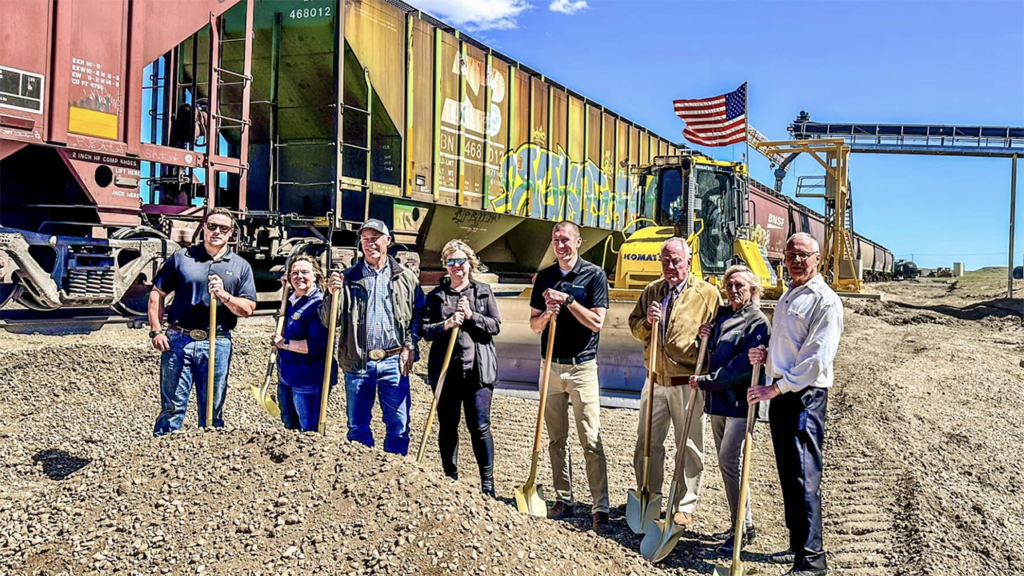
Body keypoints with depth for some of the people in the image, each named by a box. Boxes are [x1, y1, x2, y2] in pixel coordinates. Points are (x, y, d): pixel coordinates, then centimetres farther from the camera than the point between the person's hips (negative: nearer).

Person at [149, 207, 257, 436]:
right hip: (178, 340, 0)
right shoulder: (181, 257, 8)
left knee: (213, 409, 9)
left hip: (217, 344, 1)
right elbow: (157, 294, 9)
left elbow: (248, 308, 3)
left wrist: (224, 296, -14)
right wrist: (156, 331, -1)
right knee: (172, 406, 4)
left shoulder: (241, 266, 9)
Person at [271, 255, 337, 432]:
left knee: (309, 431, 4)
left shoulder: (319, 303, -18)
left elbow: (317, 345, -26)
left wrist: (283, 343, -17)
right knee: (290, 426, 24)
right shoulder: (291, 300, 7)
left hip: (309, 379, -9)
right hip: (286, 376, 9)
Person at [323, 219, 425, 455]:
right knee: (357, 427, 9)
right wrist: (333, 294, -15)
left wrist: (410, 346, -4)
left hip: (394, 362, 0)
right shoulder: (348, 279, 6)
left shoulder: (406, 277, 7)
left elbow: (418, 315, 9)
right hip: (357, 363, 1)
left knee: (398, 426, 4)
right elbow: (329, 322, 2)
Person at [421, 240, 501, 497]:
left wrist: (472, 316, -12)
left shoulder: (484, 291, 8)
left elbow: (495, 325, 2)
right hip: (445, 369, 2)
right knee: (447, 427, 9)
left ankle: (487, 483, 8)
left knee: (479, 427, -3)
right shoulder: (436, 295, 9)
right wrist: (446, 324, -14)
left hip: (477, 369, -2)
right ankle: (450, 480, 23)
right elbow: (425, 330, 3)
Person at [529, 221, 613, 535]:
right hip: (551, 365, 4)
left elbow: (597, 322, -9)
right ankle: (563, 500, 19)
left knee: (591, 441, -7)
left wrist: (568, 300, -17)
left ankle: (600, 509, -5)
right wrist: (547, 313, -11)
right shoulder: (544, 277, 10)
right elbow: (534, 325, 10)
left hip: (582, 366, -4)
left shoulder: (594, 275, -2)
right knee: (556, 440, 9)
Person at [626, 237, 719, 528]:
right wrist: (647, 322, -6)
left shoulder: (707, 293, -1)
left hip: (688, 382, -4)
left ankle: (683, 507, 17)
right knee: (647, 442, 10)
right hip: (656, 380, 4)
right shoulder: (651, 291, 11)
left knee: (688, 447, 4)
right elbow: (635, 327, 16)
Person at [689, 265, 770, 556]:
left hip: (739, 401, -8)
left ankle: (744, 527, 1)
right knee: (726, 462, 12)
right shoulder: (721, 315, 13)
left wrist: (706, 381, -15)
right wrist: (705, 337, 3)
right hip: (717, 400, 8)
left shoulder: (757, 322, -10)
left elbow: (743, 366, -18)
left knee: (729, 460, -10)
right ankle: (739, 523, 24)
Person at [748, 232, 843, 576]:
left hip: (805, 396, -9)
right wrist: (765, 355, 6)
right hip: (779, 394, 9)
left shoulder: (825, 301, -10)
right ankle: (798, 546, 24)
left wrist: (775, 388, -18)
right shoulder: (787, 297, 18)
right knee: (788, 474, 13)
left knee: (804, 477, -8)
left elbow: (817, 358, -18)